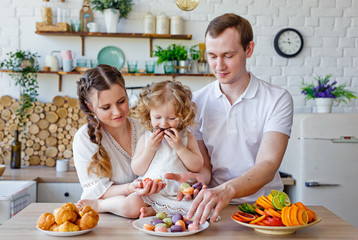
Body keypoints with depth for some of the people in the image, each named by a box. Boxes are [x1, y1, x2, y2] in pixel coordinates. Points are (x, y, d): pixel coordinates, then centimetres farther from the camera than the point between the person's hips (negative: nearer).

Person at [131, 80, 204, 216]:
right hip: (150, 195, 0)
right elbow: (136, 170, 4)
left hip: (180, 194, 1)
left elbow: (197, 167, -1)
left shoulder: (186, 137, 6)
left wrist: (179, 147, -11)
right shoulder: (146, 138, 9)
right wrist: (149, 149, -9)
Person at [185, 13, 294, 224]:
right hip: (214, 207, 1)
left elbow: (268, 165, -16)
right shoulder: (197, 102, 5)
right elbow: (204, 165, 6)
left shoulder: (278, 99, -5)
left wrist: (227, 190, -35)